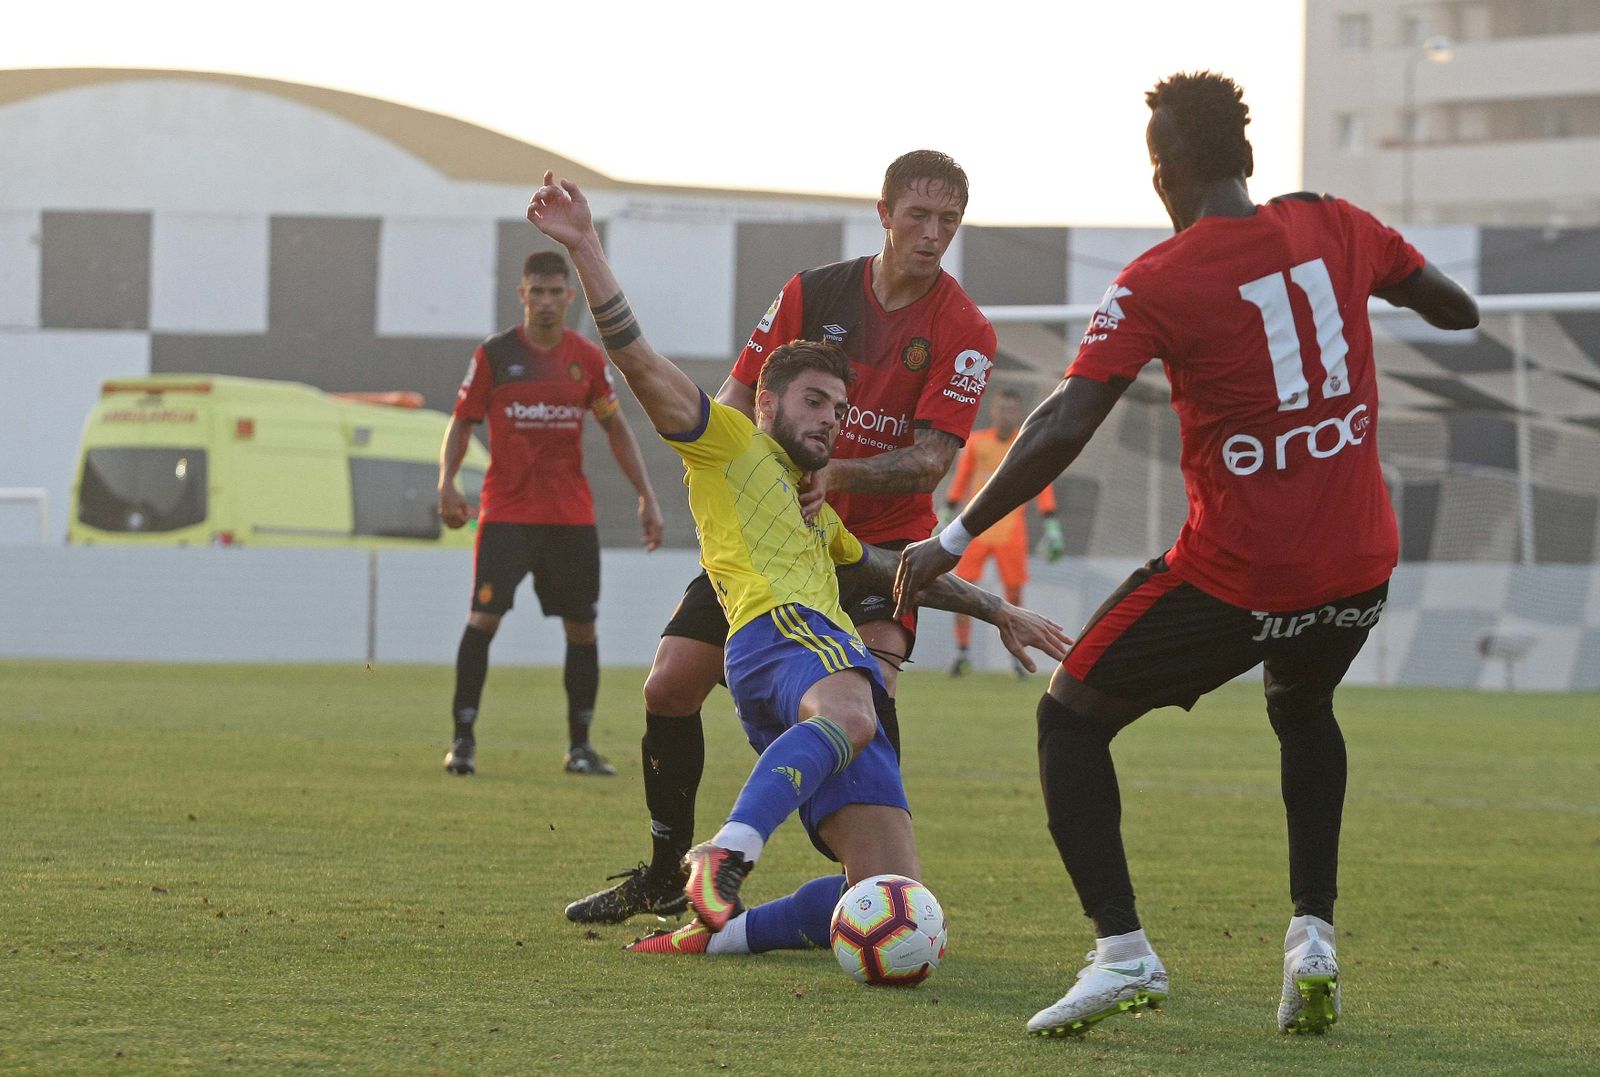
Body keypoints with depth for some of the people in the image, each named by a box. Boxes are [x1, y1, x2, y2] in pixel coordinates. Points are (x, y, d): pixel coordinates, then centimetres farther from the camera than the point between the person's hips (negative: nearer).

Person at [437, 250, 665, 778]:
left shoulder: (587, 358, 5)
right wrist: (447, 481, -12)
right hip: (506, 512, -3)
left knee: (581, 627, 6)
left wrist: (647, 497, 6)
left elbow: (616, 428, 12)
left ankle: (580, 745, 16)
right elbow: (462, 421, 3)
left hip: (572, 516, 3)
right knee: (484, 617, -15)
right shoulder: (494, 354, -1)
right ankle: (463, 739, -9)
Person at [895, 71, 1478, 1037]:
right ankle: (1315, 936, 20)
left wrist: (955, 539, -12)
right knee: (1303, 708, 36)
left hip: (1235, 580, -5)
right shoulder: (1334, 228, 2)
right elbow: (1456, 310, 18)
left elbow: (1064, 428, -19)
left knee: (1071, 718, 13)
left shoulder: (1158, 282, -12)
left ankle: (1122, 950, -2)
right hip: (1360, 573, 5)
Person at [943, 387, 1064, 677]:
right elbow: (960, 479, 13)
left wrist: (1051, 525, -2)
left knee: (1014, 594, 1)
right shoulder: (975, 442, 3)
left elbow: (1043, 487, 3)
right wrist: (949, 513, 12)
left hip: (1011, 532, -1)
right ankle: (962, 653, -2)